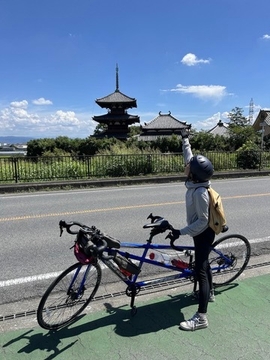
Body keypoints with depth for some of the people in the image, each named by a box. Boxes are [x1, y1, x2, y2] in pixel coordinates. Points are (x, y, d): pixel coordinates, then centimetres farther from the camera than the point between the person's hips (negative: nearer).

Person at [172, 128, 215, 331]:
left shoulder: (200, 192, -30)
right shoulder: (195, 181, -5)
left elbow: (202, 221, -27)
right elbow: (189, 157, 11)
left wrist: (181, 232, -26)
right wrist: (185, 140, 18)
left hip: (204, 233, -10)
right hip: (201, 231, 10)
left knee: (200, 271, -7)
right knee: (203, 263, 25)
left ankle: (201, 318, 0)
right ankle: (210, 293, 48)